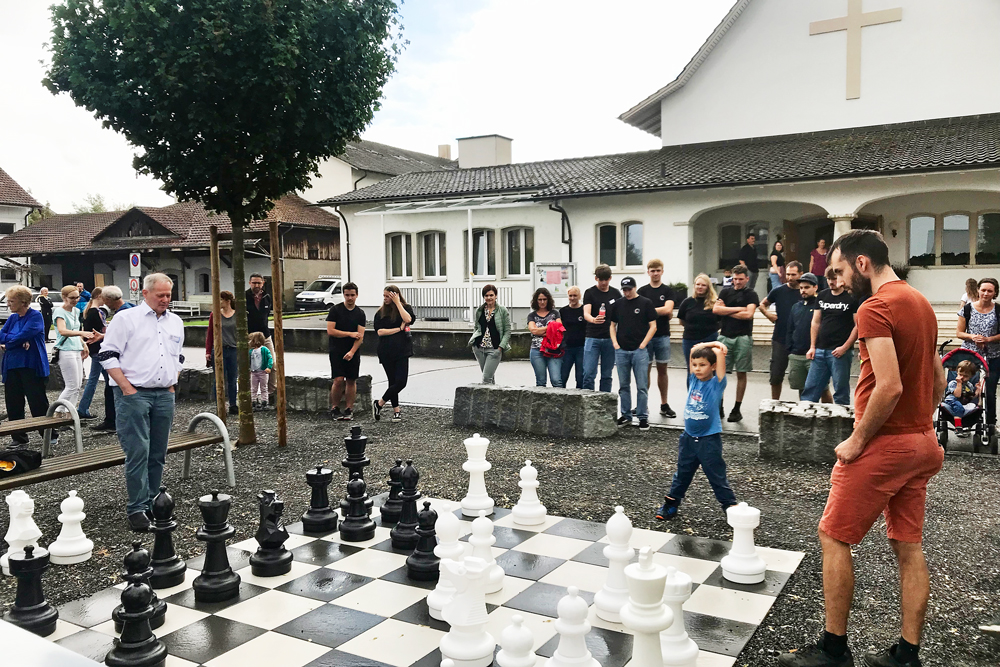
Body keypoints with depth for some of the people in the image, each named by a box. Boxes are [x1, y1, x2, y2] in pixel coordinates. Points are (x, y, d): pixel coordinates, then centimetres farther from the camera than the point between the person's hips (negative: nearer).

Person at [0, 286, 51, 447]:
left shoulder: (35, 316, -8)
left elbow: (23, 335, -19)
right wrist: (19, 341, -13)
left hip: (31, 366, -7)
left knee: (38, 403, -2)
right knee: (13, 403, 7)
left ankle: (49, 434, 10)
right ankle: (19, 438, 17)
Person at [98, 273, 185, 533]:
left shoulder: (175, 322, 15)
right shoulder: (126, 318, -3)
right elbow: (108, 355, -6)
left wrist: (171, 384, 12)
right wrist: (127, 388, -12)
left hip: (164, 395, 6)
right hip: (133, 394, -5)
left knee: (158, 453, 9)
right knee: (138, 451, -9)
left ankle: (151, 503, 20)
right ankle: (137, 508, -3)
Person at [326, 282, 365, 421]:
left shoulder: (360, 314, 5)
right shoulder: (335, 310, -2)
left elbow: (360, 336, -2)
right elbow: (330, 331, -9)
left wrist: (352, 352, -15)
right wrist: (350, 334, -8)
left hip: (353, 352, 3)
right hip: (337, 351, -3)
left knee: (351, 380, 3)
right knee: (339, 380, -10)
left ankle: (349, 409, 11)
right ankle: (334, 408, 5)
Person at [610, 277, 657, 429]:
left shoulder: (646, 303, 0)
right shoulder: (618, 304, 11)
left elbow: (653, 326, -1)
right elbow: (612, 325, 17)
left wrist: (643, 344, -8)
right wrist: (615, 343, 4)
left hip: (639, 351, -4)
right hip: (621, 351, 4)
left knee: (642, 386, -2)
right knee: (623, 386, 10)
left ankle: (643, 417, 5)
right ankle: (626, 415, 19)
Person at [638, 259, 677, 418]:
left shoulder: (668, 291, 4)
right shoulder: (642, 291, 5)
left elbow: (668, 310, -12)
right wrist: (661, 311, -12)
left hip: (662, 335, 1)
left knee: (662, 369, 7)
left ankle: (664, 405, 15)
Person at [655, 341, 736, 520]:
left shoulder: (716, 383, -11)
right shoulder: (694, 380, 2)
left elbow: (720, 352, -20)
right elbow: (694, 349, 5)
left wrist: (717, 347, -2)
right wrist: (709, 345, 2)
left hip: (709, 439, -5)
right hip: (689, 437, 5)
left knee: (717, 477, 3)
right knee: (682, 473, 17)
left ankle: (731, 507, 15)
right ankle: (671, 503, 28)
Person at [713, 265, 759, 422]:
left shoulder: (751, 294, 2)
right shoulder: (725, 292, 11)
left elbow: (748, 314, -13)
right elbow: (715, 309, -3)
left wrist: (726, 311, -5)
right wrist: (738, 309, -8)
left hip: (743, 338, -2)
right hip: (725, 337, 3)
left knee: (741, 374, 4)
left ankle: (737, 409, 11)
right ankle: (718, 406, 7)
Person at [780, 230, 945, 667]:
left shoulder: (875, 308, -17)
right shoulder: (921, 303, 12)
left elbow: (889, 386, -26)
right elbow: (938, 380, 17)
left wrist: (857, 440, -16)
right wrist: (920, 426, 19)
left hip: (882, 445, -9)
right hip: (921, 443, 9)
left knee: (833, 537, 2)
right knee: (908, 546, 12)